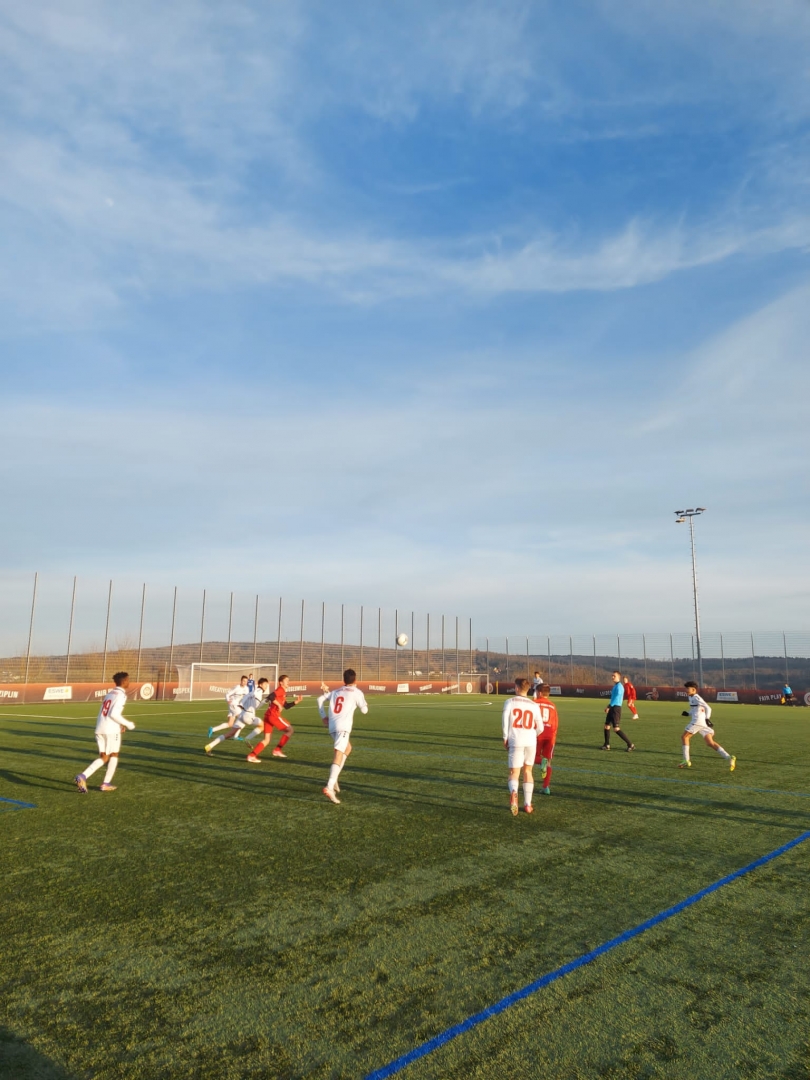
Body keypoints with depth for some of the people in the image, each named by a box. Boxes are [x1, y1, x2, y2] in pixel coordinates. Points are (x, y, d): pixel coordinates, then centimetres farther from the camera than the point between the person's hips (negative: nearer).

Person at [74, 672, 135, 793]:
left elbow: (103, 713, 18)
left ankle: (83, 776, -9)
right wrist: (127, 724, -6)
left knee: (103, 757, 10)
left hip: (100, 729, 7)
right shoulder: (121, 695, -8)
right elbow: (114, 714, -18)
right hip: (111, 730, -7)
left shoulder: (110, 694, 19)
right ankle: (106, 784, 14)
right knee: (114, 755, 12)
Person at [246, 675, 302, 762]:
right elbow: (271, 696, -24)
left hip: (268, 715, 9)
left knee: (267, 740, 11)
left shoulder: (283, 692, 24)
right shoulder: (281, 690, -6)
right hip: (273, 715, -9)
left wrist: (295, 702, 16)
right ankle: (278, 750, 5)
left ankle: (252, 755, 2)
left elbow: (286, 706, 27)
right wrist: (279, 705, -21)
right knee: (289, 729, 3)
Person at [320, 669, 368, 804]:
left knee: (348, 748, 27)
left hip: (332, 726, 7)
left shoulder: (336, 691, 21)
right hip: (343, 727, -7)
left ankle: (334, 778, 16)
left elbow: (320, 699, 19)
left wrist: (324, 716, 19)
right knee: (339, 754, -14)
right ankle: (329, 787, -29)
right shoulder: (356, 692, 5)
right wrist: (363, 703, 27)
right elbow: (364, 710, 7)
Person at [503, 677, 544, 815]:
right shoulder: (534, 705, 9)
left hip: (516, 741, -3)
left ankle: (513, 793, -29)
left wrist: (505, 737, 0)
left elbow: (505, 718, -11)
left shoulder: (510, 701, 1)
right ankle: (528, 804, 22)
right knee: (527, 771, 19)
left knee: (514, 772, 2)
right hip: (531, 741, 3)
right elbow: (540, 727, 8)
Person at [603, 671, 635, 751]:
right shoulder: (615, 686, 17)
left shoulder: (619, 686, -13)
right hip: (612, 709, 10)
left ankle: (630, 745, -5)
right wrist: (609, 707, 18)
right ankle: (607, 745, 18)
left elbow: (617, 698, -20)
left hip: (616, 708, -10)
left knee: (616, 729, -10)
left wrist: (609, 707, -18)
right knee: (606, 726, 10)